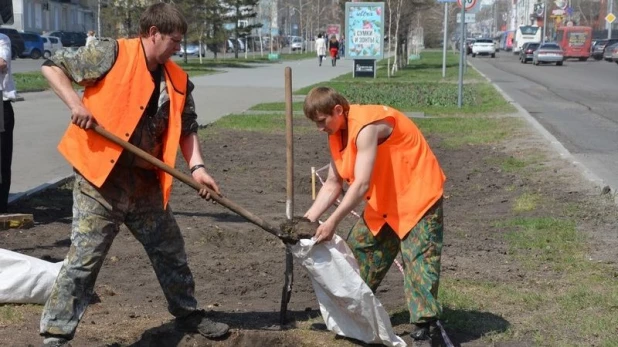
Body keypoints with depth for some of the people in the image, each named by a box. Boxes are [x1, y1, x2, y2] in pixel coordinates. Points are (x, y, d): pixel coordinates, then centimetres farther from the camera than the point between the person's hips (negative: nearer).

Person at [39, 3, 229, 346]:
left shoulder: (178, 81, 6)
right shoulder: (111, 54, -10)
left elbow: (186, 128, 13)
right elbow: (52, 66, -5)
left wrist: (197, 167, -2)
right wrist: (75, 103, -19)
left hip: (146, 182, 6)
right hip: (99, 178, -6)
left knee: (170, 252, 18)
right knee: (84, 259, -6)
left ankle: (188, 314, 37)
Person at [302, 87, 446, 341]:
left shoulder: (366, 127, -28)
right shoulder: (337, 135, 1)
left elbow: (361, 184, -32)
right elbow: (333, 184, 3)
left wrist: (332, 222, -31)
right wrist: (308, 219, -7)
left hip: (417, 193, -9)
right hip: (385, 200, 10)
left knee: (419, 257, -14)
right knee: (359, 247, 12)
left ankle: (425, 323, -10)